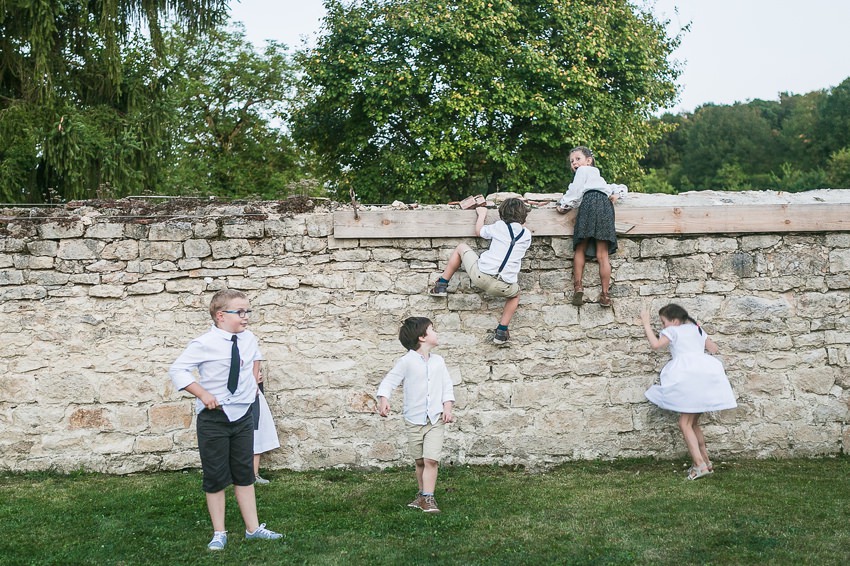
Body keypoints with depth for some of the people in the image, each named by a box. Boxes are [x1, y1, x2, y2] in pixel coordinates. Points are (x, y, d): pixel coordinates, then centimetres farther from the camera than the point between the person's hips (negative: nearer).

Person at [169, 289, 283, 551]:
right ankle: (219, 533, 17)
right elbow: (177, 370, -14)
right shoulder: (205, 344, -16)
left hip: (243, 415, 5)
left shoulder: (249, 339, 2)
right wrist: (203, 394, -20)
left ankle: (253, 528, 21)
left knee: (244, 473, 13)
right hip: (213, 418, -5)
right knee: (216, 477, 5)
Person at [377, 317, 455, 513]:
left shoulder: (438, 361, 6)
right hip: (414, 420, -1)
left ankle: (428, 498, -9)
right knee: (420, 461, 10)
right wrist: (383, 399, -23)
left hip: (436, 420, 1)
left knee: (431, 459, -11)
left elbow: (447, 386, 9)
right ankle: (422, 494, 26)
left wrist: (447, 407, -4)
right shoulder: (407, 361, -6)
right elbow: (389, 381, -7)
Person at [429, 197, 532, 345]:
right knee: (515, 294, 38)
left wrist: (482, 214, 41)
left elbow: (478, 231, 25)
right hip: (503, 287, 1)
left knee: (461, 247, 25)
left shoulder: (499, 226, 7)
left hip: (481, 276, -1)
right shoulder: (527, 234, 10)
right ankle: (501, 331, 22)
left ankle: (442, 285, 24)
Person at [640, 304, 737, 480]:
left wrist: (646, 323, -4)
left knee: (685, 423, -7)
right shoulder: (696, 328, 23)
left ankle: (700, 464, -18)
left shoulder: (672, 331, 3)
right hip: (706, 372, 8)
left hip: (689, 375, -8)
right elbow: (713, 348, 24)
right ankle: (706, 462, 17)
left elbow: (655, 344, -12)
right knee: (693, 422, 16)